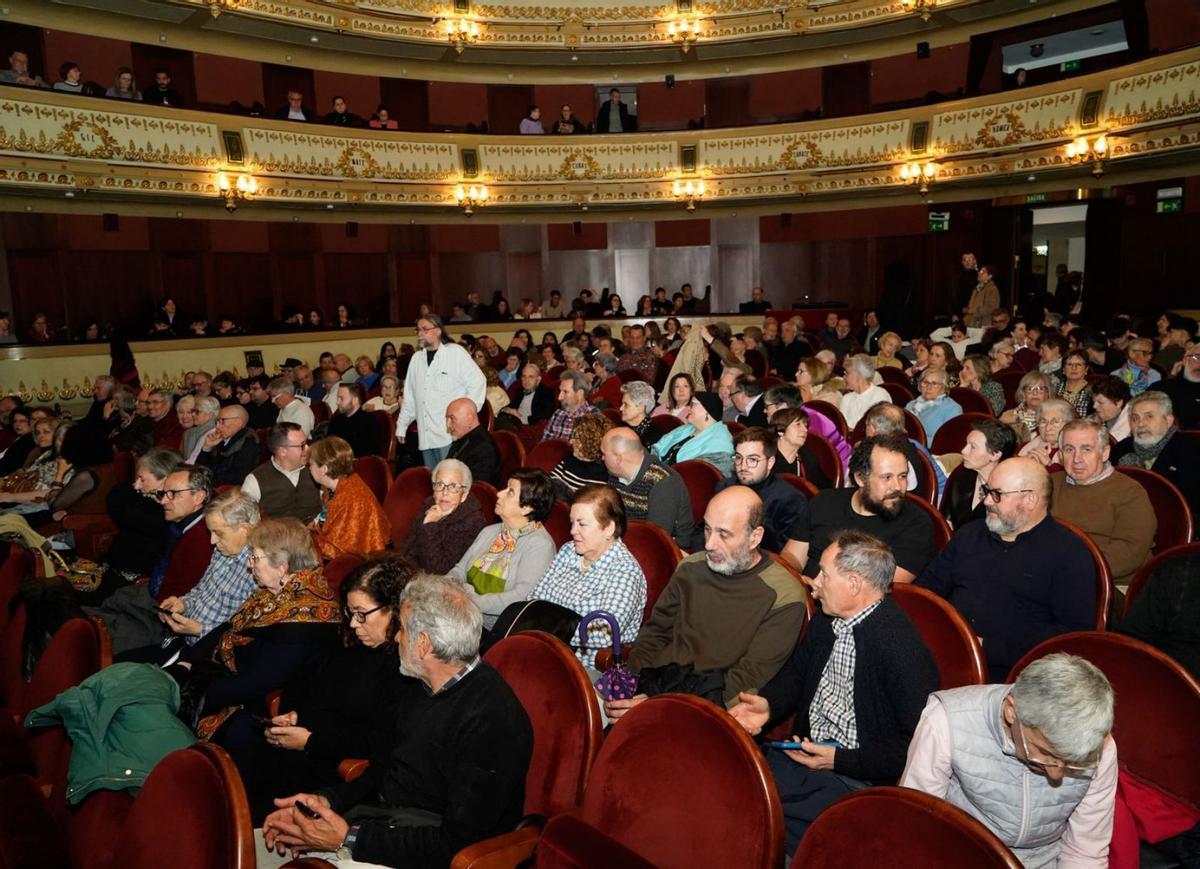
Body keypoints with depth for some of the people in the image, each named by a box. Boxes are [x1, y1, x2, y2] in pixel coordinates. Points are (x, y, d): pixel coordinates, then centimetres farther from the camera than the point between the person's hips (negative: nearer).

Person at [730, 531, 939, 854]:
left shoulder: (903, 648, -22)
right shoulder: (827, 619, 3)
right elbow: (797, 670, 20)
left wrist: (840, 760, -18)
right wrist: (768, 704, 0)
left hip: (858, 778, -7)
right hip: (806, 753, 7)